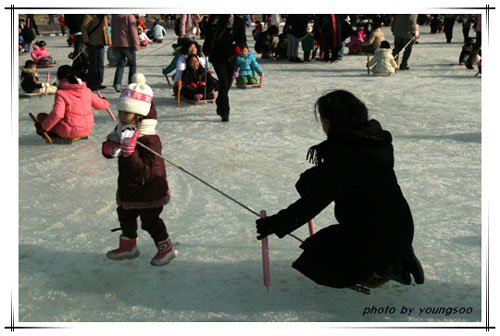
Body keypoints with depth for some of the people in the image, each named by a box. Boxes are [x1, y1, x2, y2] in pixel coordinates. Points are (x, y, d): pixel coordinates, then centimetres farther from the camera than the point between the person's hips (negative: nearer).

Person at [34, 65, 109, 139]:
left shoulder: (61, 94, -16)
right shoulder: (86, 91, 0)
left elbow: (57, 114, -27)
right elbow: (100, 105, 10)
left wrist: (44, 127, -16)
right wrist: (105, 102, 34)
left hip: (69, 132, -6)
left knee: (41, 116, 8)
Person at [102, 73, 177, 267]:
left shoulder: (150, 140, -28)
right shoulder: (122, 131, -1)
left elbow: (144, 171, -33)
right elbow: (107, 146, 6)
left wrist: (129, 150, -41)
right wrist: (109, 148, -19)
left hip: (149, 190, -9)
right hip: (128, 187, 9)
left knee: (150, 220, 3)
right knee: (125, 215, 21)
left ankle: (166, 248, 24)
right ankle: (128, 247, 41)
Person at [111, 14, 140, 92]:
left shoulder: (114, 17, 9)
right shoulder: (130, 16, -10)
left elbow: (113, 32, 14)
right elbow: (133, 32, -13)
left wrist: (113, 46, 18)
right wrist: (136, 45, -7)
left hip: (117, 45, 5)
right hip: (128, 45, -5)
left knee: (120, 64, 12)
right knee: (132, 65, 9)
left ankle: (117, 84, -4)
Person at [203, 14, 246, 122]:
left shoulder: (238, 21, 0)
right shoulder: (214, 18, 4)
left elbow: (242, 38, 1)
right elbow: (208, 35, 15)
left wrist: (238, 47, -18)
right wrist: (206, 50, 17)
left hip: (230, 57, 2)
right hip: (217, 56, -2)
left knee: (228, 83, 12)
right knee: (224, 82, -13)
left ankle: (220, 105, 38)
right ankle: (224, 112, -11)